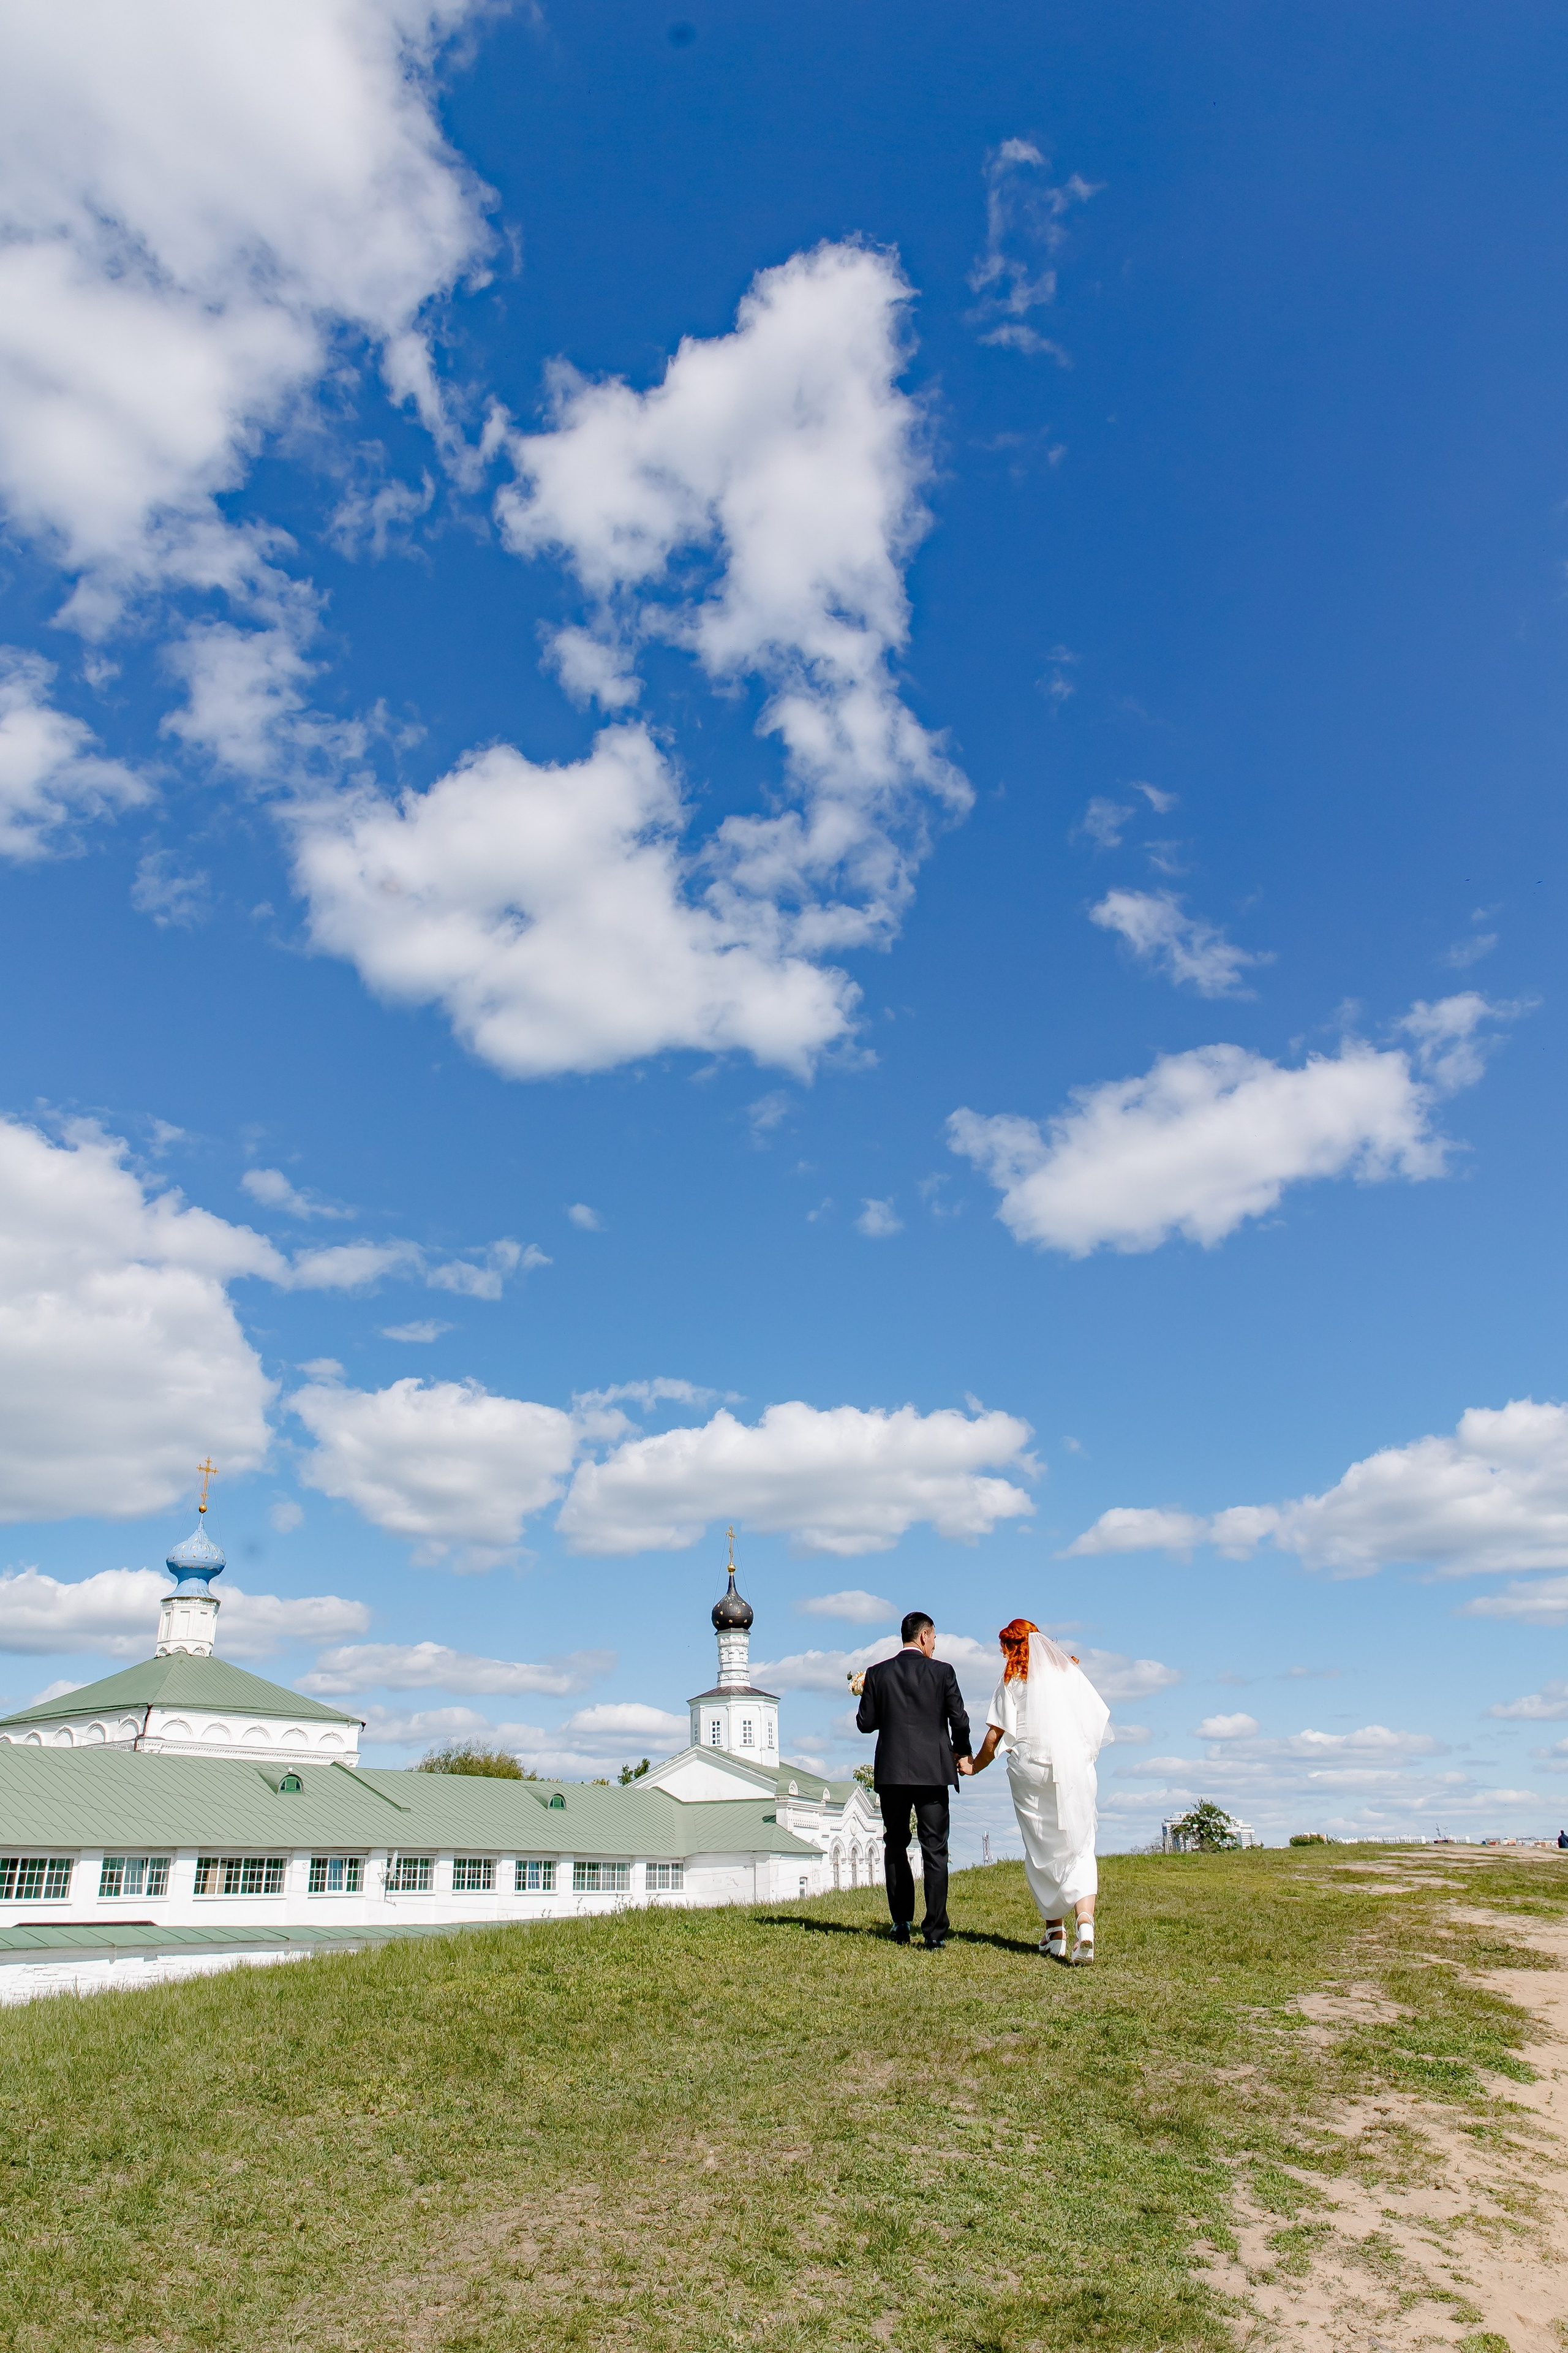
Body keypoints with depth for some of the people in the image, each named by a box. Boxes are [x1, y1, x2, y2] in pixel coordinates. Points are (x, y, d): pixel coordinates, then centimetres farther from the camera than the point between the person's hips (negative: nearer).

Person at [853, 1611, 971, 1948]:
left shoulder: (877, 1674, 2)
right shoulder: (942, 1672, -3)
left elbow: (865, 1723, 1)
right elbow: (959, 1720, -3)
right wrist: (961, 1752, 16)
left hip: (891, 1772, 2)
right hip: (933, 1772, -2)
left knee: (896, 1847, 16)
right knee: (934, 1850, 3)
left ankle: (901, 1925, 17)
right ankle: (935, 1932, 0)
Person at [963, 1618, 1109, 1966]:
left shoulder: (1013, 1679, 4)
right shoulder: (1070, 1670, 13)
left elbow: (995, 1735, -1)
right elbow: (1099, 1716, 10)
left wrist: (975, 1767, 14)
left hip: (1031, 1768, -2)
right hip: (1076, 1768, 2)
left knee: (1041, 1850, 9)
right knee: (1079, 1848, 0)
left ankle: (1056, 1933, 10)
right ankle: (1085, 1921, -21)